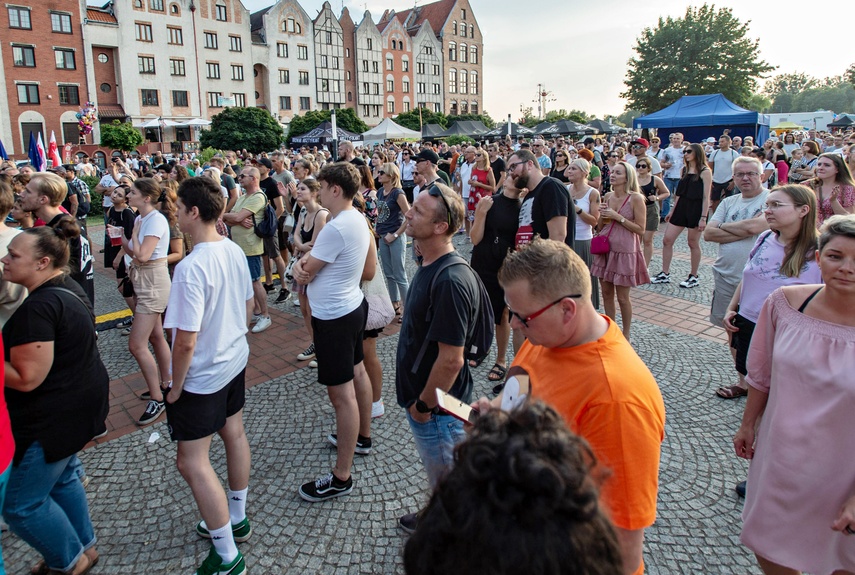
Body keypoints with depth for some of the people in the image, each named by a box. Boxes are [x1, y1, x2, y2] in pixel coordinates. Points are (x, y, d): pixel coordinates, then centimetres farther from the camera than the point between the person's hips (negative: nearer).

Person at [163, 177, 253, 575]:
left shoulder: (191, 268, -28)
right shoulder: (235, 251, -3)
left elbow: (185, 341, -26)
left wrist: (175, 387, -12)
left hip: (201, 377, -8)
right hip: (235, 361, 9)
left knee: (192, 462, 3)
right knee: (233, 433, 21)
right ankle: (236, 518, 41)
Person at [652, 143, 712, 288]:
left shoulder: (705, 172, -7)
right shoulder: (685, 170, 13)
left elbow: (706, 197, -11)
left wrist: (703, 217, -17)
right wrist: (672, 211, 15)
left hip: (696, 210, -6)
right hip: (681, 208, 7)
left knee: (693, 243, 3)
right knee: (667, 240, 1)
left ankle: (694, 277, 16)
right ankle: (665, 274, 9)